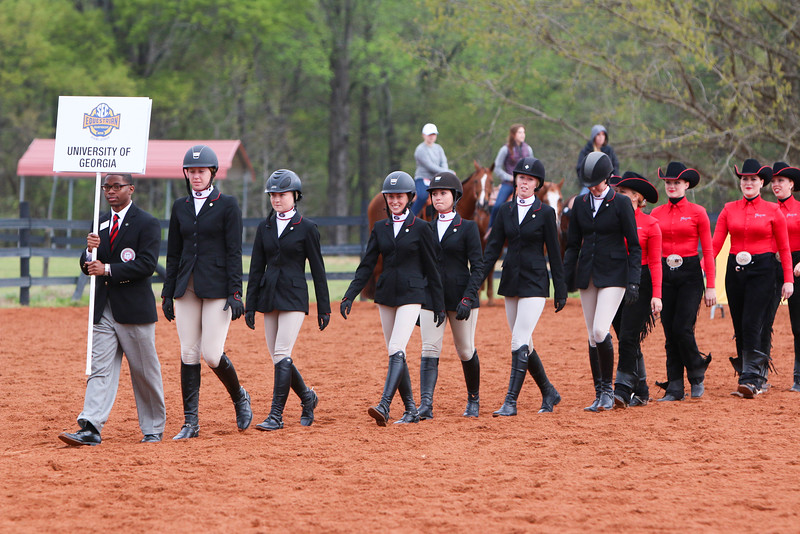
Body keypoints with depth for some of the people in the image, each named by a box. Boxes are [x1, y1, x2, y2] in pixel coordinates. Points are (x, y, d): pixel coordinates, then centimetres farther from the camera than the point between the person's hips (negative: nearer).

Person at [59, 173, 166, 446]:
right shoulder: (100, 222, 14)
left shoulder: (147, 223, -5)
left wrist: (107, 269, -21)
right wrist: (90, 252, -11)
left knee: (145, 372, 5)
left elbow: (147, 264, -16)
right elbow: (88, 267, 12)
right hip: (104, 309, 5)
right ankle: (90, 428, -15)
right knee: (100, 369, -5)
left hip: (134, 309, -5)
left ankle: (154, 428, 18)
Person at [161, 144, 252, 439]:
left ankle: (239, 396, 17)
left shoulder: (227, 205, -1)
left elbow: (234, 252, -5)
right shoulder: (180, 207, 12)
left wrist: (235, 293, -12)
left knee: (212, 354, -11)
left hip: (217, 287, -4)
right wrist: (168, 293, 10)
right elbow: (173, 254, 14)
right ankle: (190, 422, 4)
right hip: (187, 288, 4)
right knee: (188, 354, 0)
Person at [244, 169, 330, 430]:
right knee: (278, 358, 6)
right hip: (269, 297, 5)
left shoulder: (306, 228, -2)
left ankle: (276, 415, -14)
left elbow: (318, 269, -1)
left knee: (282, 355, -15)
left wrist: (324, 308, -1)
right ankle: (307, 397, 28)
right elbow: (256, 268, 12)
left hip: (294, 296, -5)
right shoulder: (265, 227, 10)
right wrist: (250, 305, 7)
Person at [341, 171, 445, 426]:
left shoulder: (420, 228, -3)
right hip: (386, 295, 5)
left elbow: (431, 268, 0)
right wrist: (349, 296, -5)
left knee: (397, 350, -19)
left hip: (411, 294, -5)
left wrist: (439, 305, 0)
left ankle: (384, 406, -29)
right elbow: (367, 265, 6)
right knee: (394, 354, 7)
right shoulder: (380, 228, 9)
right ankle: (410, 410, 15)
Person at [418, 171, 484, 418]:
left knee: (466, 352, 6)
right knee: (429, 351, -11)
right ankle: (425, 405, -20)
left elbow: (477, 267, -6)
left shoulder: (467, 227, -1)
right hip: (431, 297, 3)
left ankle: (473, 400, 26)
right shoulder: (427, 229, 11)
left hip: (461, 297, -3)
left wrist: (467, 299, -17)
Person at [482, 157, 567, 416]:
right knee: (523, 345, 10)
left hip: (535, 283, -6)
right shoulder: (506, 210, 8)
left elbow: (554, 253, -3)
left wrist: (561, 291, -3)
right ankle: (549, 393, 26)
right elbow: (493, 248, 6)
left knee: (519, 343, -14)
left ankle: (510, 402, -14)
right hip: (511, 282, 6)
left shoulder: (545, 212, -5)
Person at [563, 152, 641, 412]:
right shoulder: (580, 203, 8)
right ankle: (600, 394, 12)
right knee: (593, 337, 6)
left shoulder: (621, 203, -5)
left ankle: (608, 390, -5)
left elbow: (634, 246, -5)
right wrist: (565, 280, 6)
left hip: (613, 274, -5)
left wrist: (633, 281, -13)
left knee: (600, 332, -18)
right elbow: (573, 244, 12)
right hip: (587, 274, 5)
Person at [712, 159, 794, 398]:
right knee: (739, 327, 6)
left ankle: (750, 378, -17)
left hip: (762, 270, -4)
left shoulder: (772, 211, 1)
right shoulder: (729, 210, 8)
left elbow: (784, 248, 4)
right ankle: (756, 378, 17)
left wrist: (788, 279, -3)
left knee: (752, 324, -15)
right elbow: (715, 244, 3)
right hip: (735, 270, 4)